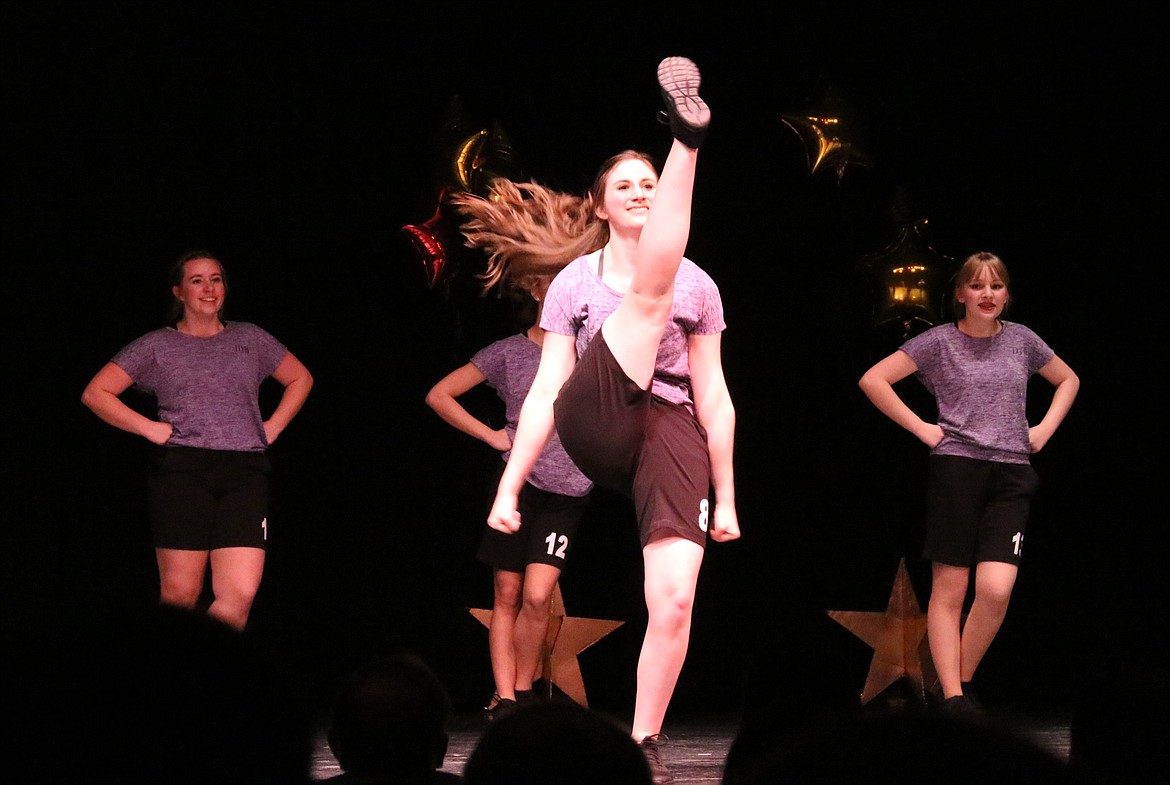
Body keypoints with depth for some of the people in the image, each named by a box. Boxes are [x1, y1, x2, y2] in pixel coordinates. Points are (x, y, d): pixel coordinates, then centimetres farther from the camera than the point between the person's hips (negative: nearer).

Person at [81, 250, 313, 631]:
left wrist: (272, 427, 15)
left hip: (245, 471, 2)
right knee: (180, 595, -7)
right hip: (181, 470, -2)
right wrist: (149, 428, 0)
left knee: (240, 594, -14)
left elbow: (300, 378, 29)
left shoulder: (250, 339, 17)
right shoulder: (156, 346, 11)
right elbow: (95, 393, 10)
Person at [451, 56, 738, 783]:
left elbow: (714, 396, 14)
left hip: (670, 432, 1)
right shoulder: (573, 282, 12)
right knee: (649, 294, -19)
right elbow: (545, 391, 7)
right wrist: (510, 485, -1)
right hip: (595, 429, -1)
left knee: (675, 598, -15)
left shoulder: (698, 285, 14)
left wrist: (725, 497, 11)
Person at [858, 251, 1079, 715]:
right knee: (949, 590, -2)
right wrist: (920, 428, -5)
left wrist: (1046, 428, 13)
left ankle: (962, 680, 6)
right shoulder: (939, 342, 1)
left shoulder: (1021, 340, 11)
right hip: (956, 468, -2)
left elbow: (1068, 381, 27)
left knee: (996, 589, -12)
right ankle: (953, 697, 1)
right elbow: (873, 380, -2)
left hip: (1011, 475, 2)